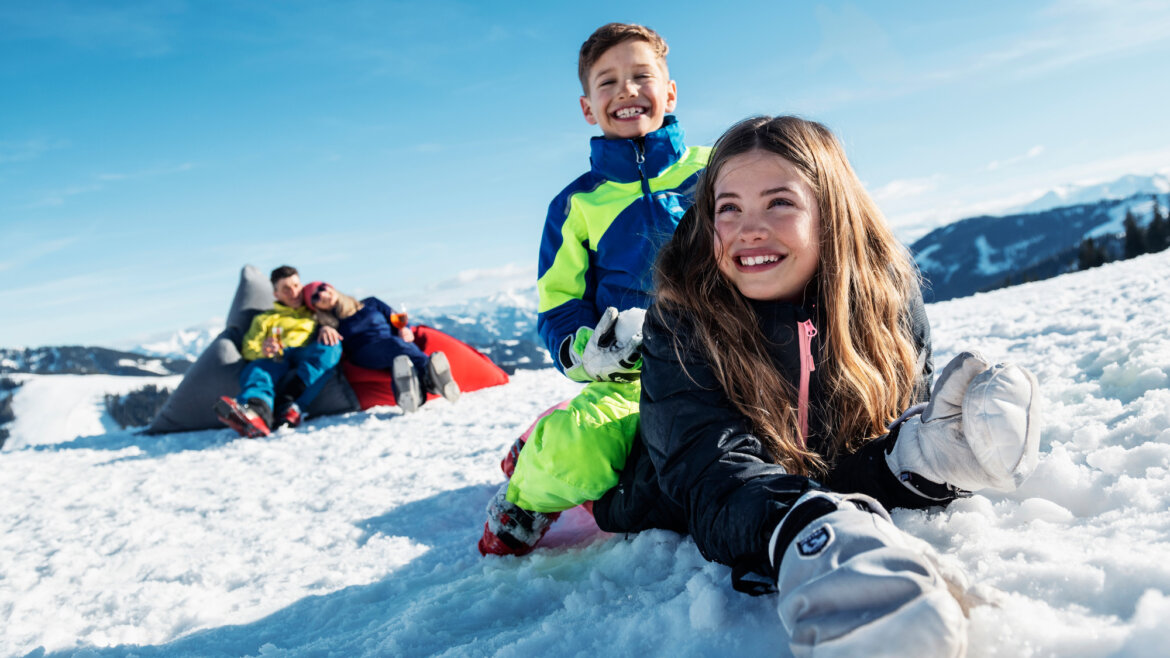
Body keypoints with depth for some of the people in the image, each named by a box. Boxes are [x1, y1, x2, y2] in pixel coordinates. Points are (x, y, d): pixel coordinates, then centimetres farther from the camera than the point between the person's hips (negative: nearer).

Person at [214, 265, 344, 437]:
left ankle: (288, 404, -50)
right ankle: (257, 410, -69)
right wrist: (262, 350, -9)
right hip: (279, 359, 0)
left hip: (311, 357, 0)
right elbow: (248, 348, 17)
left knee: (331, 344, -34)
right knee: (257, 368, -35)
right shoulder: (265, 319, 32)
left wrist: (328, 327, -8)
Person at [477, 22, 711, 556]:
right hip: (631, 382, -1)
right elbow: (557, 311, 13)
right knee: (572, 448, -33)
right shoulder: (577, 203, 14)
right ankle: (525, 497, 3)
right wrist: (588, 350, -10)